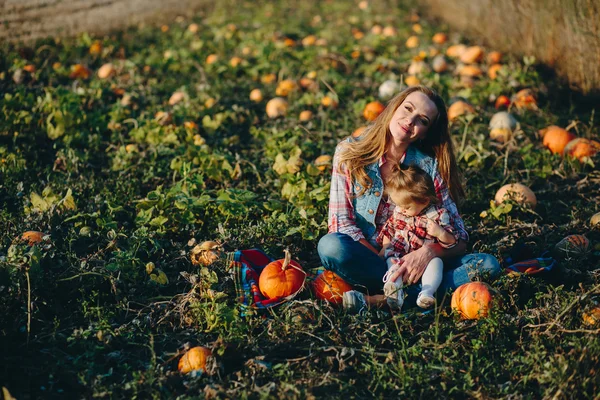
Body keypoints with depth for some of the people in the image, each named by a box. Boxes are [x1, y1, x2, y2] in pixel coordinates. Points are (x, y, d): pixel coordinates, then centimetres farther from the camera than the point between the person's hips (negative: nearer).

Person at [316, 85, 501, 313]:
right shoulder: (350, 153, -2)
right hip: (365, 262, -2)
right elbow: (341, 221, -9)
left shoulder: (429, 166, 0)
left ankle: (380, 300, -30)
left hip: (417, 265, 2)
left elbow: (459, 240, -2)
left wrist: (429, 251, -25)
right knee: (331, 245, -33)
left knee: (488, 264, -21)